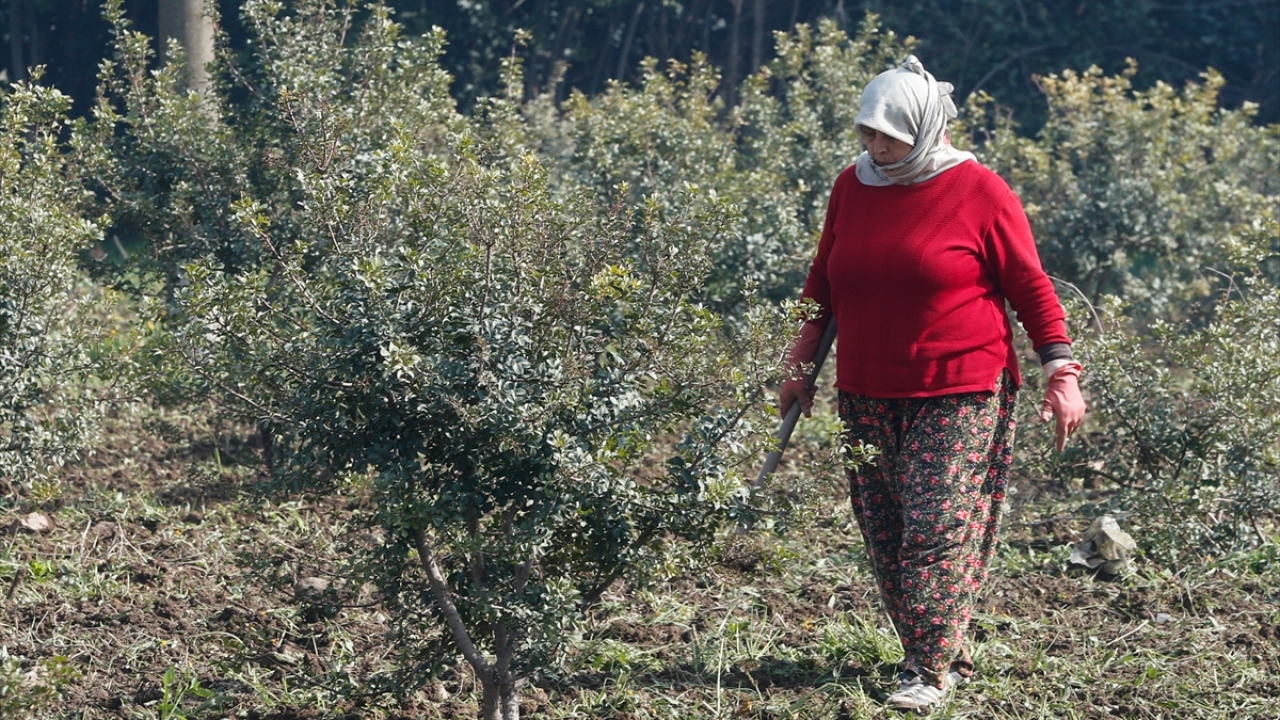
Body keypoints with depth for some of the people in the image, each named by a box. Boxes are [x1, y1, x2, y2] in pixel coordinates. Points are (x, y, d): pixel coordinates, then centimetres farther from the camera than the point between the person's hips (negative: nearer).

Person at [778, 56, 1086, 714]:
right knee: (883, 536, 5)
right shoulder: (852, 186, 8)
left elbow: (1031, 289, -2)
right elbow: (823, 284, 19)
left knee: (937, 529, -11)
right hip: (867, 398, 5)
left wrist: (1062, 375, -7)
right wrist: (799, 367, 20)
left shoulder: (980, 193, -6)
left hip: (960, 397, -5)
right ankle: (942, 652, 16)